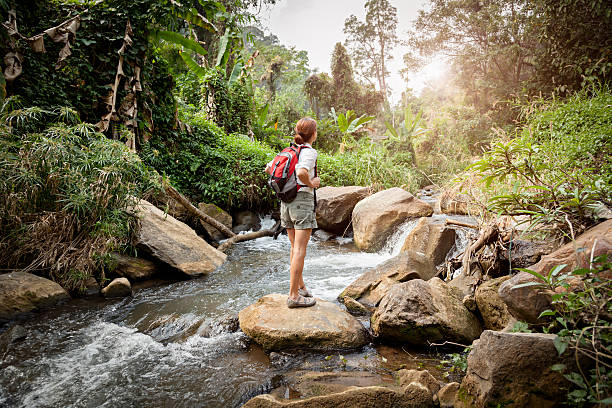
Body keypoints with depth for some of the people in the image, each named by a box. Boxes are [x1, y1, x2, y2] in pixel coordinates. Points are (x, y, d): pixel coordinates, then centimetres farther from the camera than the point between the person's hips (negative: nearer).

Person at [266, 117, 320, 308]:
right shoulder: (310, 152, -9)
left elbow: (268, 168, 17)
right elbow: (301, 172, -28)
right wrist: (311, 183, -11)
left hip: (286, 201, 8)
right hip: (303, 199, -8)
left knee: (295, 247, 15)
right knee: (300, 249, -5)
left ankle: (300, 286, 27)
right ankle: (294, 295, -3)